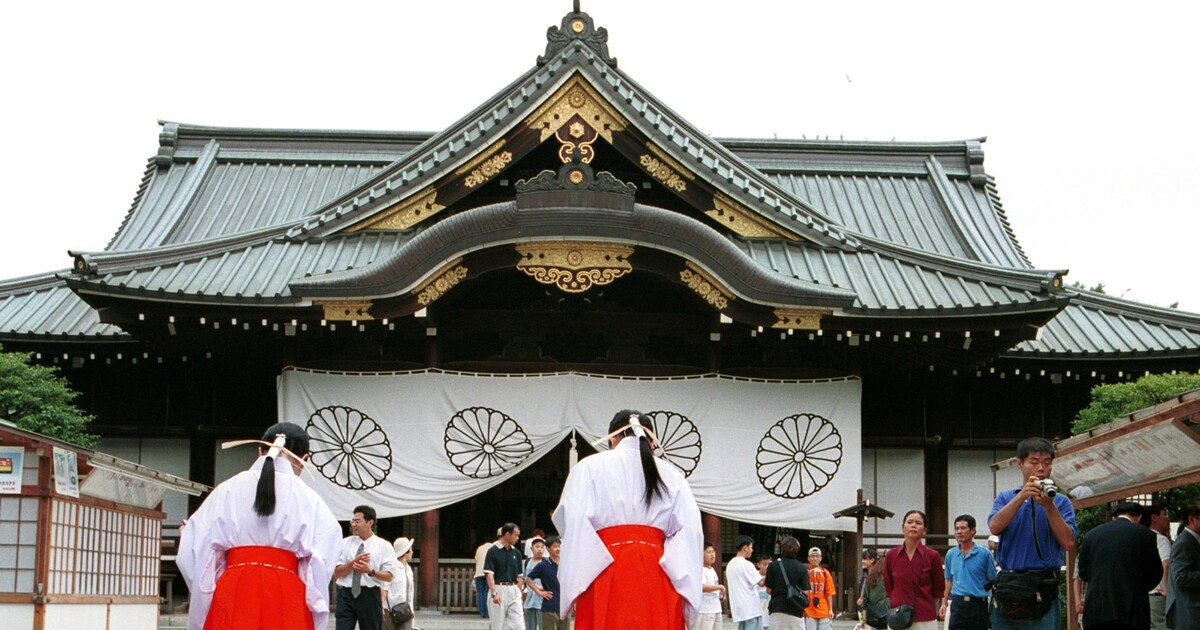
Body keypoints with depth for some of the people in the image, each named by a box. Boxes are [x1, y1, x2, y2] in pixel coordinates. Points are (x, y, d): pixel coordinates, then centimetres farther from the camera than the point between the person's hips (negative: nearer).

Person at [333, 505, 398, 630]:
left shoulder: (384, 546, 3)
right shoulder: (345, 544, 9)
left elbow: (389, 576, -2)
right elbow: (336, 572, 3)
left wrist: (370, 571, -20)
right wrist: (353, 563, -14)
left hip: (370, 596, -1)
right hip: (346, 594, 1)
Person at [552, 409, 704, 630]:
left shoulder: (590, 468, 9)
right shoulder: (671, 475, 16)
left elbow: (574, 526, -2)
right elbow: (690, 534, 7)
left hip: (606, 579, -2)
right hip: (658, 581, 2)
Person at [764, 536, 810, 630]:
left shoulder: (773, 566, -2)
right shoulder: (802, 568, 0)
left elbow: (769, 590, -1)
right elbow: (805, 592, -2)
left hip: (778, 609, 0)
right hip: (796, 611, 1)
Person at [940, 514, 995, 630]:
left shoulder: (984, 554, -3)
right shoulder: (950, 554, 8)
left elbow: (993, 581, -1)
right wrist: (944, 603, 13)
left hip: (978, 603, -2)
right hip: (958, 603, 2)